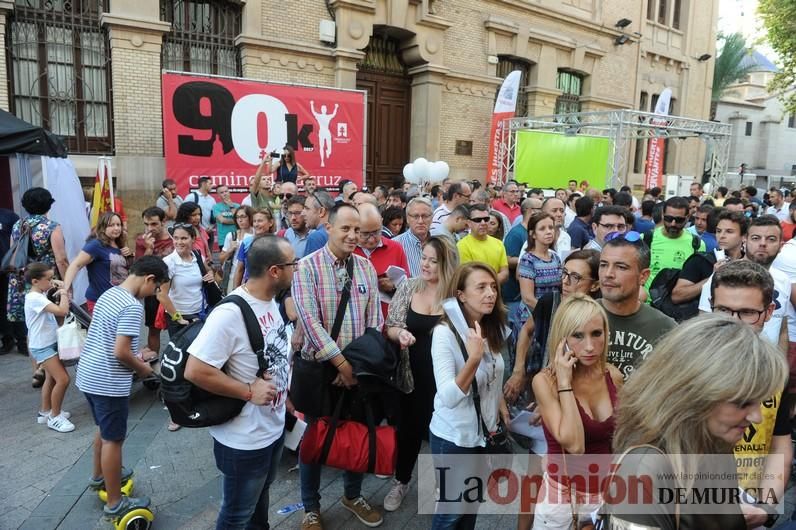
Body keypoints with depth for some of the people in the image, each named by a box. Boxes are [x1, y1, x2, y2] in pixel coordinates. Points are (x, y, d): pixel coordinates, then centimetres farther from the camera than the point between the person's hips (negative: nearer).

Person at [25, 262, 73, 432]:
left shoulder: (40, 294, 5)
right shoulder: (35, 298, -25)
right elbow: (62, 311, -36)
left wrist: (55, 285, 7)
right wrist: (63, 293, -20)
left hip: (49, 343, 10)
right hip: (42, 346, -10)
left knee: (52, 378, 21)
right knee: (63, 379, -12)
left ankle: (45, 412, 37)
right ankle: (54, 417, 2)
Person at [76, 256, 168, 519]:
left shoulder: (109, 294, 7)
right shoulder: (132, 307, -23)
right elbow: (120, 352, -26)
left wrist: (134, 357, 16)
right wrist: (142, 368, -8)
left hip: (88, 375, 9)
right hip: (108, 382, -9)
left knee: (104, 429, 27)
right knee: (113, 439, 4)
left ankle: (99, 475, 47)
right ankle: (115, 502, 16)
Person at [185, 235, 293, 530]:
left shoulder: (271, 301, 0)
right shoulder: (230, 313, -29)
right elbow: (194, 371, -30)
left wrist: (284, 391, 5)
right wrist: (249, 392, -25)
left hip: (274, 427, 8)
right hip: (244, 440, -8)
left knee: (260, 496, 30)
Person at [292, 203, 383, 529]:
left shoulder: (366, 267, 2)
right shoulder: (308, 267, -12)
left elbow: (374, 320, 1)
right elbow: (310, 320, -20)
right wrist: (341, 361, -20)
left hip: (359, 367, 4)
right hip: (319, 367, -4)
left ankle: (352, 495, 39)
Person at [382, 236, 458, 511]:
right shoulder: (408, 287, -4)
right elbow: (390, 327, -2)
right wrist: (400, 333, -23)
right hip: (413, 374, 2)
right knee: (409, 427, 17)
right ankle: (401, 482, 42)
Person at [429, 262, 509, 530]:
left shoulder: (492, 329, -3)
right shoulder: (444, 332, -24)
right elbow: (448, 398, -30)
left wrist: (503, 413, 10)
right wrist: (473, 358, -40)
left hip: (485, 432, 6)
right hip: (454, 438, -6)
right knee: (453, 508, 12)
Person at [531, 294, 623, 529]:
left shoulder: (613, 375, -6)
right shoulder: (545, 381, -18)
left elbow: (618, 437, 9)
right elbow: (573, 445, -27)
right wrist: (565, 383, -27)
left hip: (604, 492, 4)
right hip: (561, 492, -3)